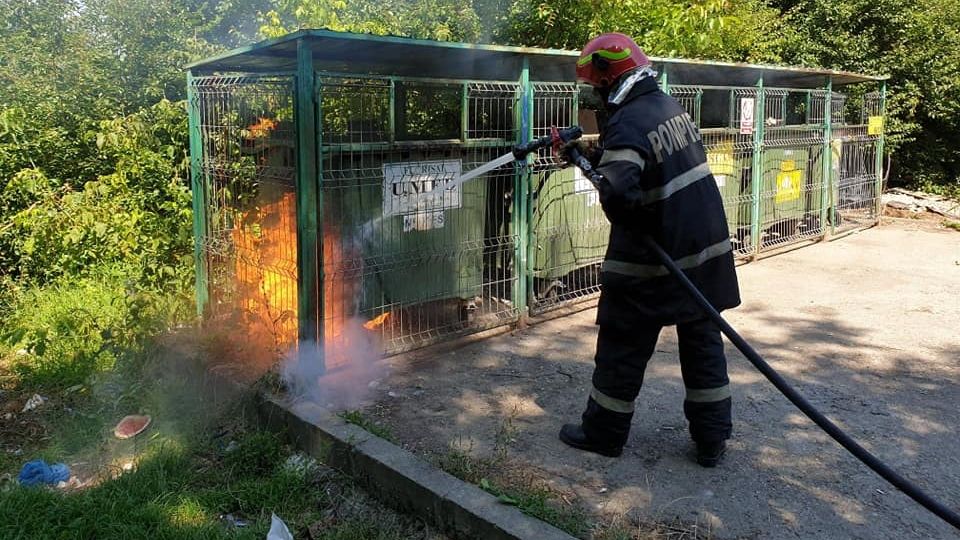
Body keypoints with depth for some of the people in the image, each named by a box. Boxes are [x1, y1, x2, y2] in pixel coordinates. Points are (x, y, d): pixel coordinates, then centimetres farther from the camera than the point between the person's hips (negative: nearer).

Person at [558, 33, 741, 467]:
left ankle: (603, 433, 24)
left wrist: (631, 227, -12)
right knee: (704, 342, 15)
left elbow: (619, 193, -31)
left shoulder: (627, 123, -19)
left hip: (655, 261, -8)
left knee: (623, 349, 8)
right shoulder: (669, 106, 8)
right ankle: (712, 438, 25)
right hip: (707, 248, 8)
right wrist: (590, 156, 12)